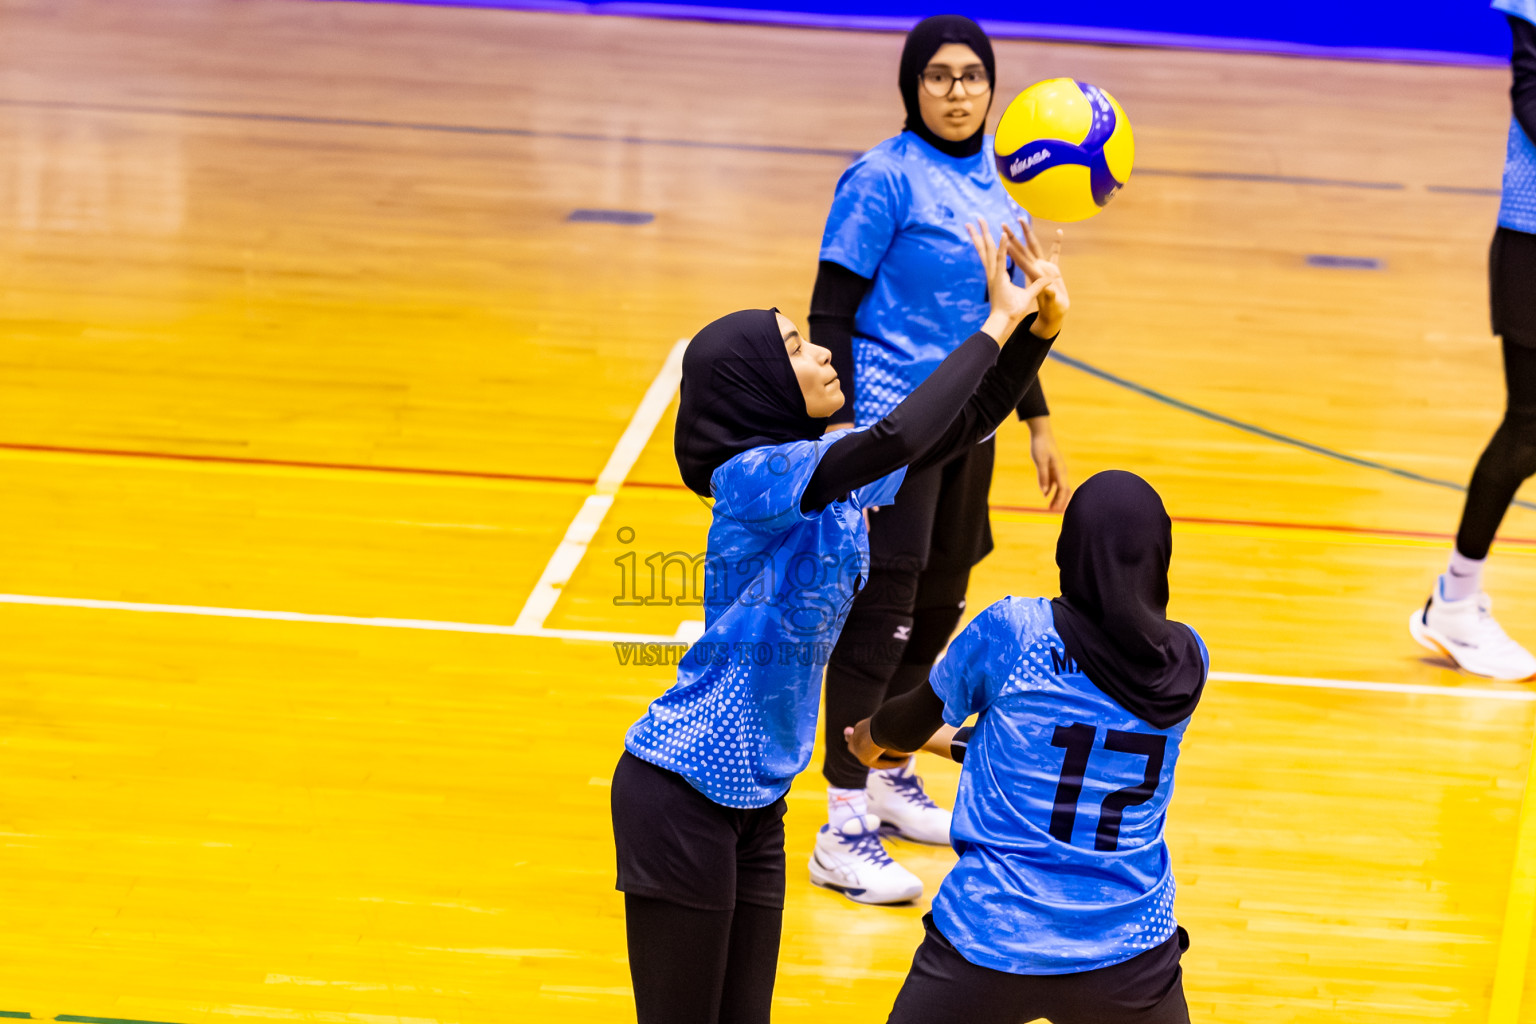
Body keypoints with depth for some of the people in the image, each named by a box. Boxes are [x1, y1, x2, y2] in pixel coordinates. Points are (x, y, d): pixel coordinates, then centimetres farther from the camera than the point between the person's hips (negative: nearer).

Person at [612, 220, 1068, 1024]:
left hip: (756, 799, 8)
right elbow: (897, 439, -35)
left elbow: (963, 426, 10)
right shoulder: (756, 477, -21)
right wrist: (997, 324, -27)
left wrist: (1040, 326, -4)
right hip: (682, 796, -8)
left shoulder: (829, 470, 4)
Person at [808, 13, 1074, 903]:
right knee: (881, 614, -7)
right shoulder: (885, 178, -12)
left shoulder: (995, 179, 10)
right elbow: (831, 312, -12)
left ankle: (893, 778, 34)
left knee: (940, 607, 15)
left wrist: (1038, 424, 20)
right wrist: (839, 431, -19)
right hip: (890, 421, -7)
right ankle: (842, 834, -2)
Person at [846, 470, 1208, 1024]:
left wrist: (870, 738, 33)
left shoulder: (1010, 630, -8)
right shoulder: (1186, 661, 2)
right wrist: (950, 742, 32)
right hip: (1128, 955, 2)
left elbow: (911, 723, 8)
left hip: (988, 943, -2)